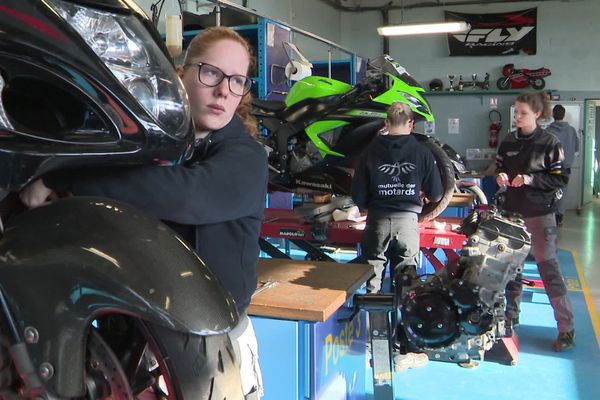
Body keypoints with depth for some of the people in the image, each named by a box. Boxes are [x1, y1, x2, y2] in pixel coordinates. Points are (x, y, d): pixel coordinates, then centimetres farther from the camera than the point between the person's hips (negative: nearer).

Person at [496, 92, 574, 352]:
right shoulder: (508, 142, 9)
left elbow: (560, 178, -8)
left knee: (548, 268, -6)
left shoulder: (549, 143, -6)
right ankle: (511, 316, 26)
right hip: (512, 212, 5)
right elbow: (499, 169, 19)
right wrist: (501, 177, -3)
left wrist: (530, 179, -19)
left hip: (540, 215, -5)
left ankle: (566, 328, 1)